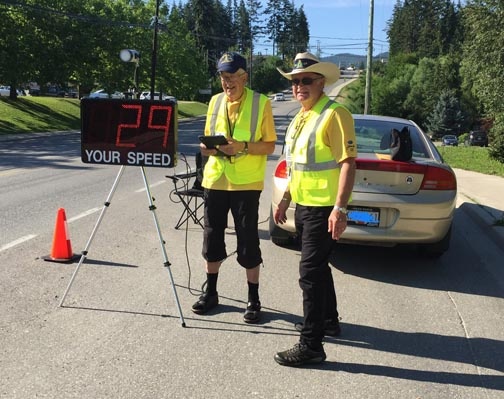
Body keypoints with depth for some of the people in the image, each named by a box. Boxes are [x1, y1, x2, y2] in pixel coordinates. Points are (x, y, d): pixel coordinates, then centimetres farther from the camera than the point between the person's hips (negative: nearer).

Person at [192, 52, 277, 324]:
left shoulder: (261, 103, -4)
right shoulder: (215, 101, 9)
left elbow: (270, 146, -4)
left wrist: (243, 146, -20)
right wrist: (206, 147, -6)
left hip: (246, 183, -4)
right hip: (215, 180, 5)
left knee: (248, 242, 1)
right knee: (212, 238, 11)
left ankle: (253, 299, 14)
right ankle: (210, 292, 27)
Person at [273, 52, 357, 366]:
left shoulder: (334, 115, -15)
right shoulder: (300, 118, 15)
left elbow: (348, 162, -20)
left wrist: (340, 208, -27)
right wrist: (286, 200, 21)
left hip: (324, 208, -10)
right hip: (303, 205, 10)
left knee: (311, 272, -9)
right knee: (318, 267, 22)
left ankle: (311, 345, -3)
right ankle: (328, 319, 40)